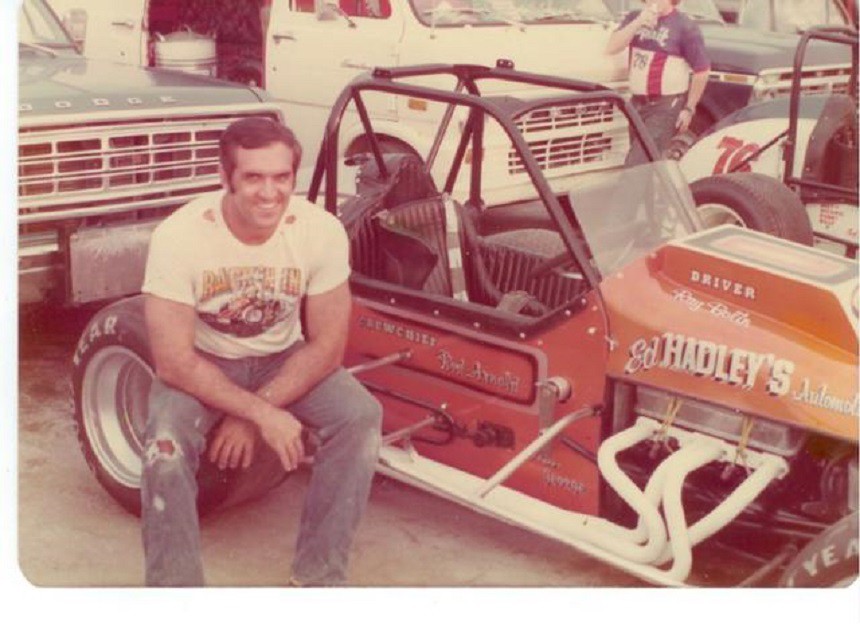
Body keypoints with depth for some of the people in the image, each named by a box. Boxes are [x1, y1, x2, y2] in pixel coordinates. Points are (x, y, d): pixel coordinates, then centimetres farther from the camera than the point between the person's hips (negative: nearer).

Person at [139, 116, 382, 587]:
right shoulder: (179, 236, -26)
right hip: (201, 364, -1)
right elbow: (174, 360, -23)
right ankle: (173, 586, -10)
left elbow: (326, 347, -13)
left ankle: (317, 578, -9)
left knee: (361, 416, -23)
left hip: (284, 359, 2)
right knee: (166, 442, -30)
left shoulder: (322, 231, -22)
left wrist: (250, 417, -19)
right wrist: (262, 413, -29)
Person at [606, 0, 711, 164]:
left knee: (636, 166, -15)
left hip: (667, 105, -6)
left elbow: (702, 70, -7)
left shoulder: (685, 26, -11)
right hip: (637, 103, 6)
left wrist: (689, 108, -6)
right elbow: (611, 48, -8)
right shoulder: (634, 18, 5)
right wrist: (638, 22, -19)